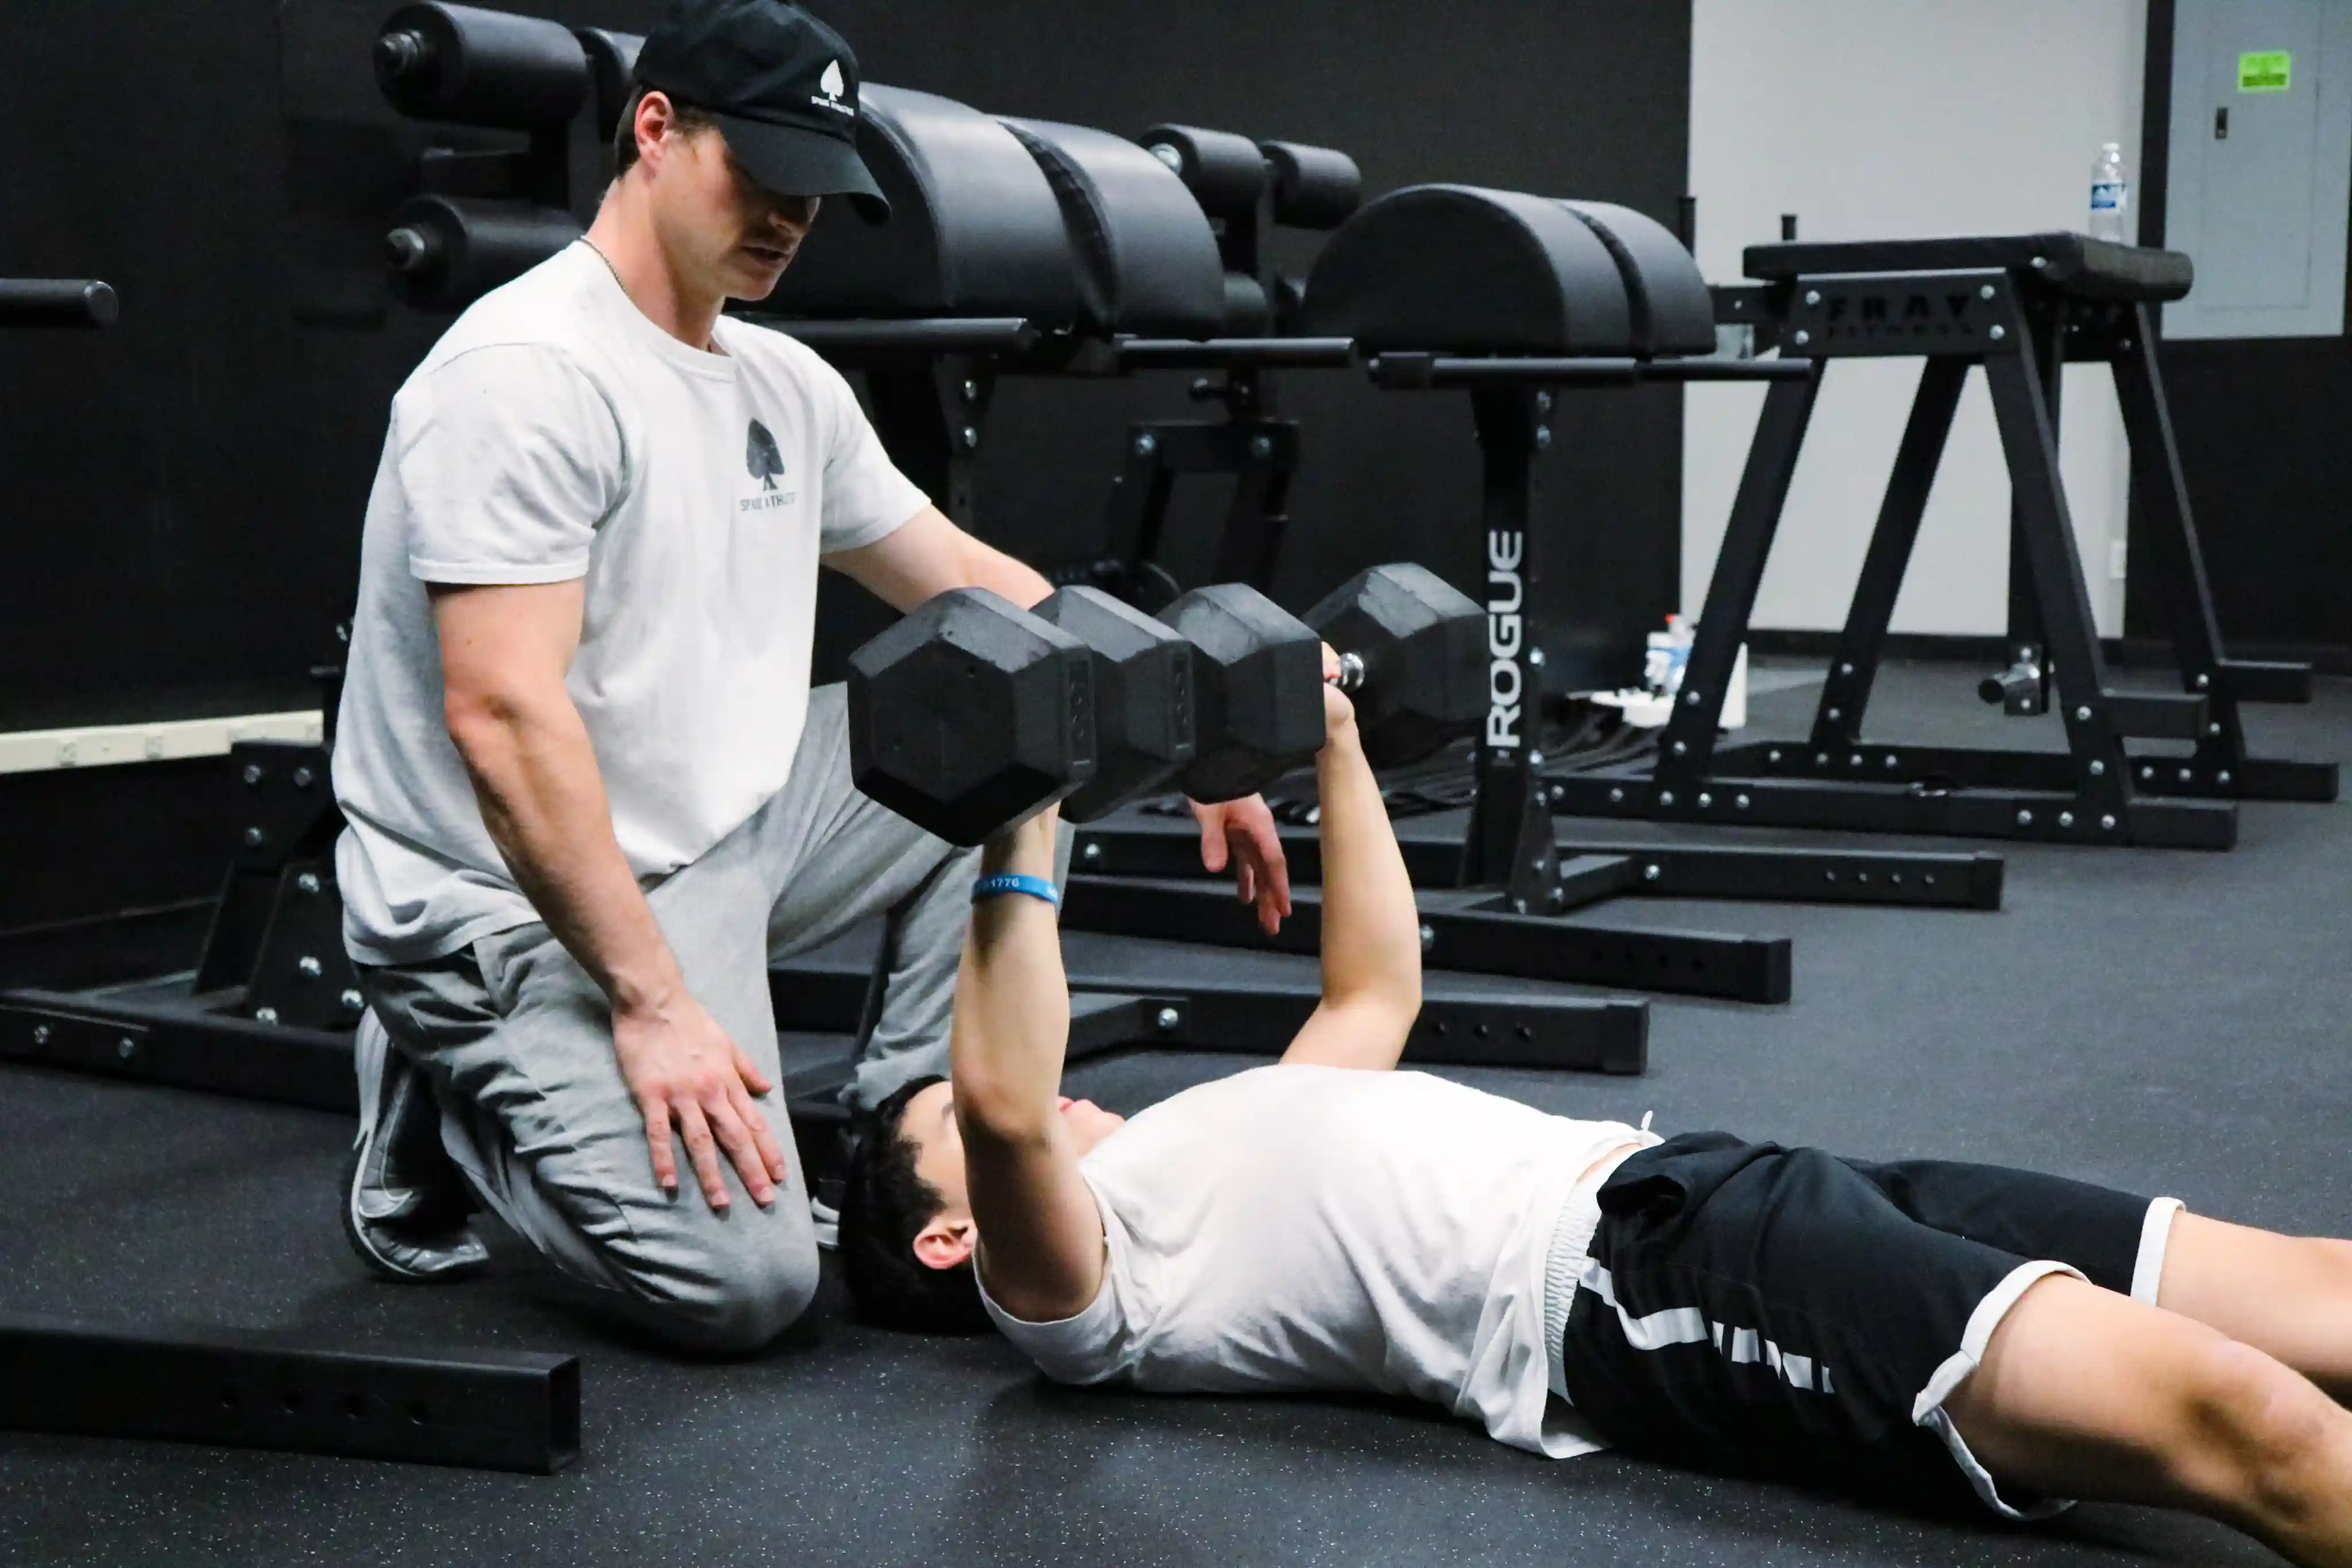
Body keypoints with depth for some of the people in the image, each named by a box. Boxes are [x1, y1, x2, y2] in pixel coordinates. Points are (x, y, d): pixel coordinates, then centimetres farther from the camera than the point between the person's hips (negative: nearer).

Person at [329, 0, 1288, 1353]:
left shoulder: (788, 385, 8)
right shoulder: (526, 374, -20)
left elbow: (967, 584, 15)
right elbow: (503, 718, -27)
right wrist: (655, 1001, -29)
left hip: (721, 830, 9)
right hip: (520, 906, -9)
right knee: (746, 1280, -22)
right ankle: (454, 1110, 6)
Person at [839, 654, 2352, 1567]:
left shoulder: (1209, 1154, 32)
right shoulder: (1073, 1289, 7)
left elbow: (1376, 992, 41)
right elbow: (1009, 1106, -16)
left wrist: (1336, 744, 39)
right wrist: (1022, 837, -11)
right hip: (1630, 1286, -9)